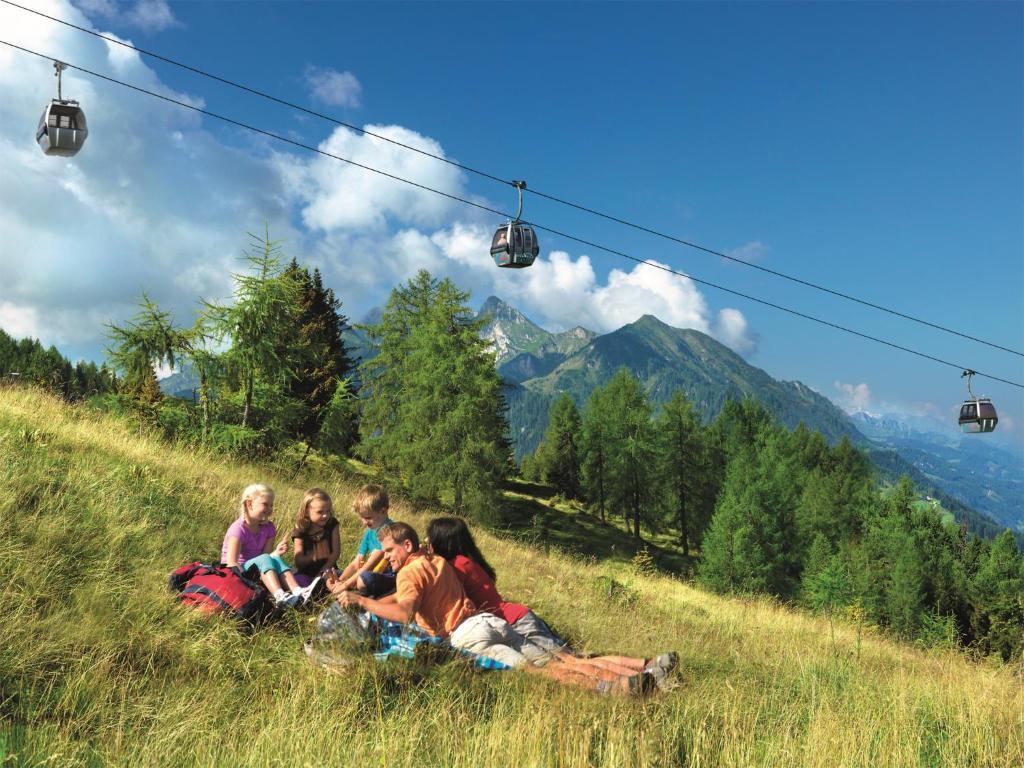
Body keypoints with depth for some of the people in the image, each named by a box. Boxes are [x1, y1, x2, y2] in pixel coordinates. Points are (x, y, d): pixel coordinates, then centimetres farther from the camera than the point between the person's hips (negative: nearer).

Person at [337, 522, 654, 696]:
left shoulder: (409, 572, 1)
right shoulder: (437, 561, 26)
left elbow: (405, 613, -17)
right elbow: (406, 596, 43)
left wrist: (360, 600, -8)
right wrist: (368, 604, 38)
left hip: (467, 634, -8)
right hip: (490, 620, 8)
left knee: (528, 668, -21)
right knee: (550, 661, -3)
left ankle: (607, 688, -37)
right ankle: (623, 678, -17)